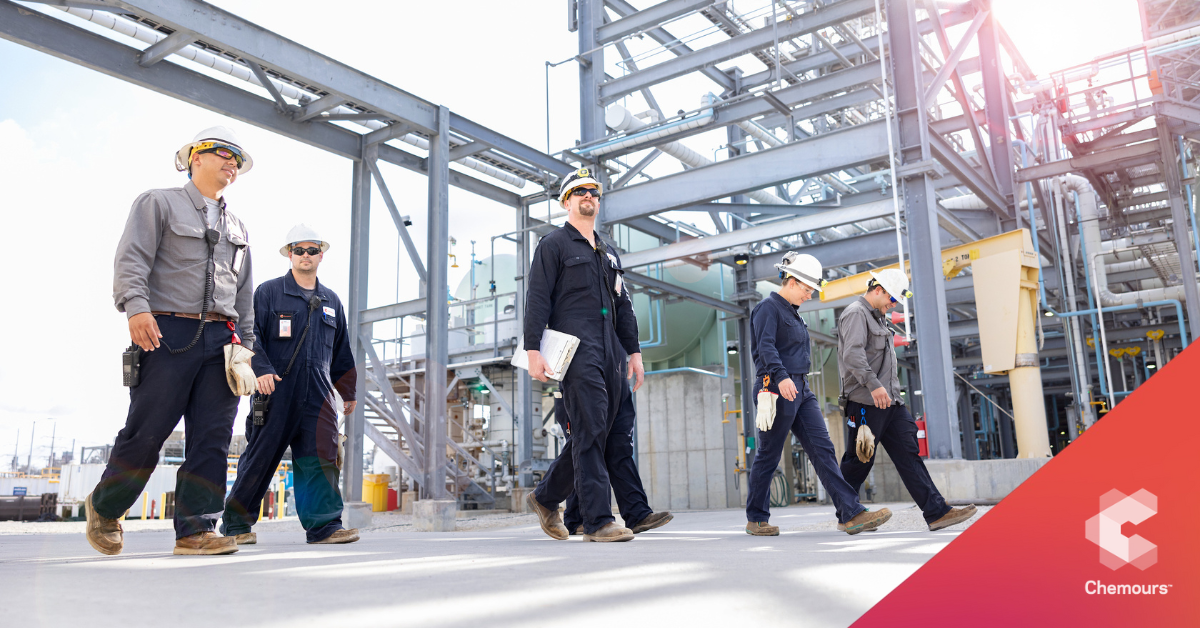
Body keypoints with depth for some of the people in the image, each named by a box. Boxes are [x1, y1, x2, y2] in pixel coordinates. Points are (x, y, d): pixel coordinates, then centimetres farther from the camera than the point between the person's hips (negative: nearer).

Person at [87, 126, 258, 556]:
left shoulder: (237, 228, 24)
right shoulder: (159, 204, 8)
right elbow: (131, 260, -5)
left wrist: (245, 343, 15)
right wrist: (137, 307, -21)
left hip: (221, 339, 5)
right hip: (168, 333, -5)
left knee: (212, 436, -3)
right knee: (147, 431, -4)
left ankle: (196, 528, 0)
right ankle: (104, 508, 20)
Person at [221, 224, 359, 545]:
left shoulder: (331, 301, 20)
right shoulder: (268, 292, 6)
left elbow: (341, 352, 25)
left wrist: (349, 392, 25)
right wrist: (261, 369, -17)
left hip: (317, 393, 4)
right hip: (276, 389, -3)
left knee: (319, 457, -5)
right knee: (261, 456, 2)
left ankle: (324, 525, -3)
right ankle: (236, 523, 16)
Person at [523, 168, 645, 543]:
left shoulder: (608, 253, 26)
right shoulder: (553, 245, 6)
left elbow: (623, 305, 25)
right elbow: (537, 299, -3)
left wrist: (634, 351, 16)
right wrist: (533, 349, -13)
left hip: (609, 351, 7)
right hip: (576, 348, -7)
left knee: (594, 432, 7)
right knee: (590, 431, -12)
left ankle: (546, 497, 23)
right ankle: (597, 521, -9)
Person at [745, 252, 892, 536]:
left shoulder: (793, 313, 22)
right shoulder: (768, 308, -7)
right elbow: (765, 346, -22)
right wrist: (781, 377, -36)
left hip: (801, 389, 9)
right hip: (778, 390, -9)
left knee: (823, 449, -1)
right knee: (768, 456, 0)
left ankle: (851, 514, -6)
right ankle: (756, 519, 11)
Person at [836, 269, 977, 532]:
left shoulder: (877, 317, 24)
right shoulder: (856, 313, -8)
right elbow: (853, 354, -22)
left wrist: (893, 391, 21)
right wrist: (873, 385, -29)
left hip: (890, 401, 10)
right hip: (866, 402, -10)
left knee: (909, 454, 2)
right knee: (859, 460, -2)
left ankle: (936, 512, -1)